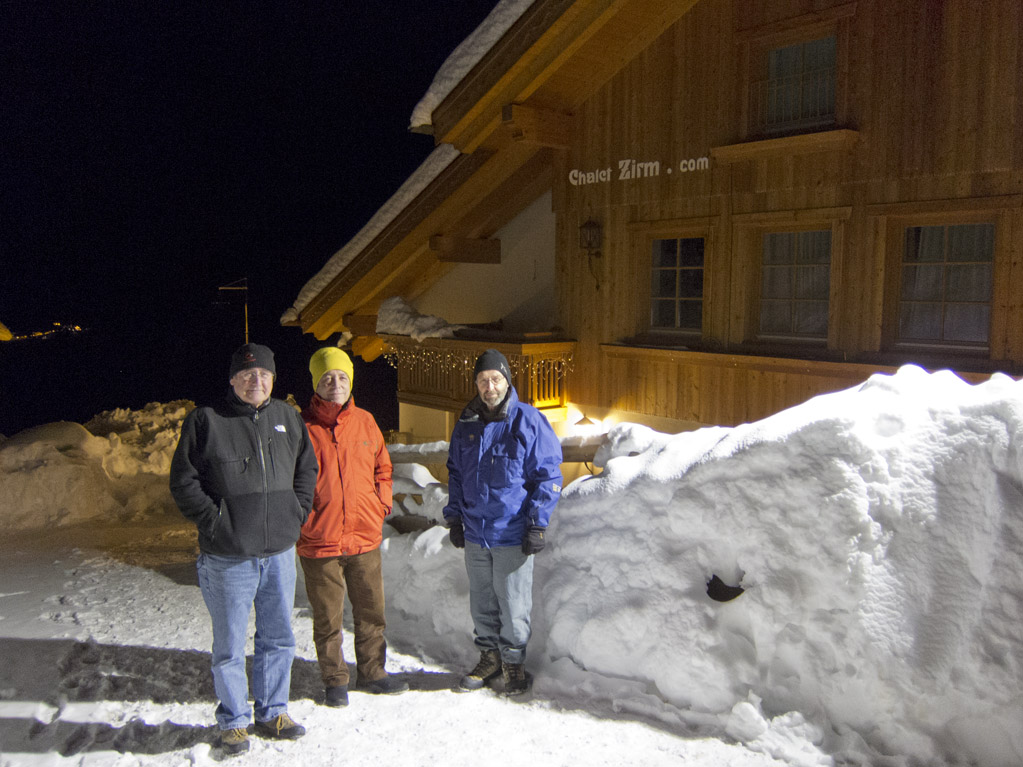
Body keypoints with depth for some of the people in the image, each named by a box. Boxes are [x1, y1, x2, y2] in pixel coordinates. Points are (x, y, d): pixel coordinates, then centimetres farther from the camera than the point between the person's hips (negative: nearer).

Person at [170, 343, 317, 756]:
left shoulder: (287, 418, 6)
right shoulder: (206, 421, -7)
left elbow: (306, 469, 17)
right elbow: (183, 482, -5)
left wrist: (297, 512, 7)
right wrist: (213, 521, -12)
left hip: (280, 553, 4)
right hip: (228, 558, -4)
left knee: (278, 639, 16)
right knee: (229, 647, 9)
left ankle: (272, 712, 33)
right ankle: (233, 721, 27)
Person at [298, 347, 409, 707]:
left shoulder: (365, 422, 5)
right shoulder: (302, 427, -7)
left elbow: (382, 467, 16)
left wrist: (382, 503, 4)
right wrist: (302, 517, -7)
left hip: (366, 537, 4)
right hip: (319, 542, -3)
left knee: (371, 611, 15)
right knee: (327, 618, 9)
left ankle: (372, 672, 32)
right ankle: (335, 681, 26)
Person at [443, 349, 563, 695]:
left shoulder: (529, 421, -9)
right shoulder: (466, 424, 6)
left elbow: (548, 475, -8)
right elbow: (455, 473, 18)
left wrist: (537, 524, -12)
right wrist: (454, 517, 12)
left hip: (513, 535, -5)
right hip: (474, 532, 5)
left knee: (513, 604, 7)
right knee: (482, 601, 16)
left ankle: (513, 661, 25)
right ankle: (489, 655, 33)